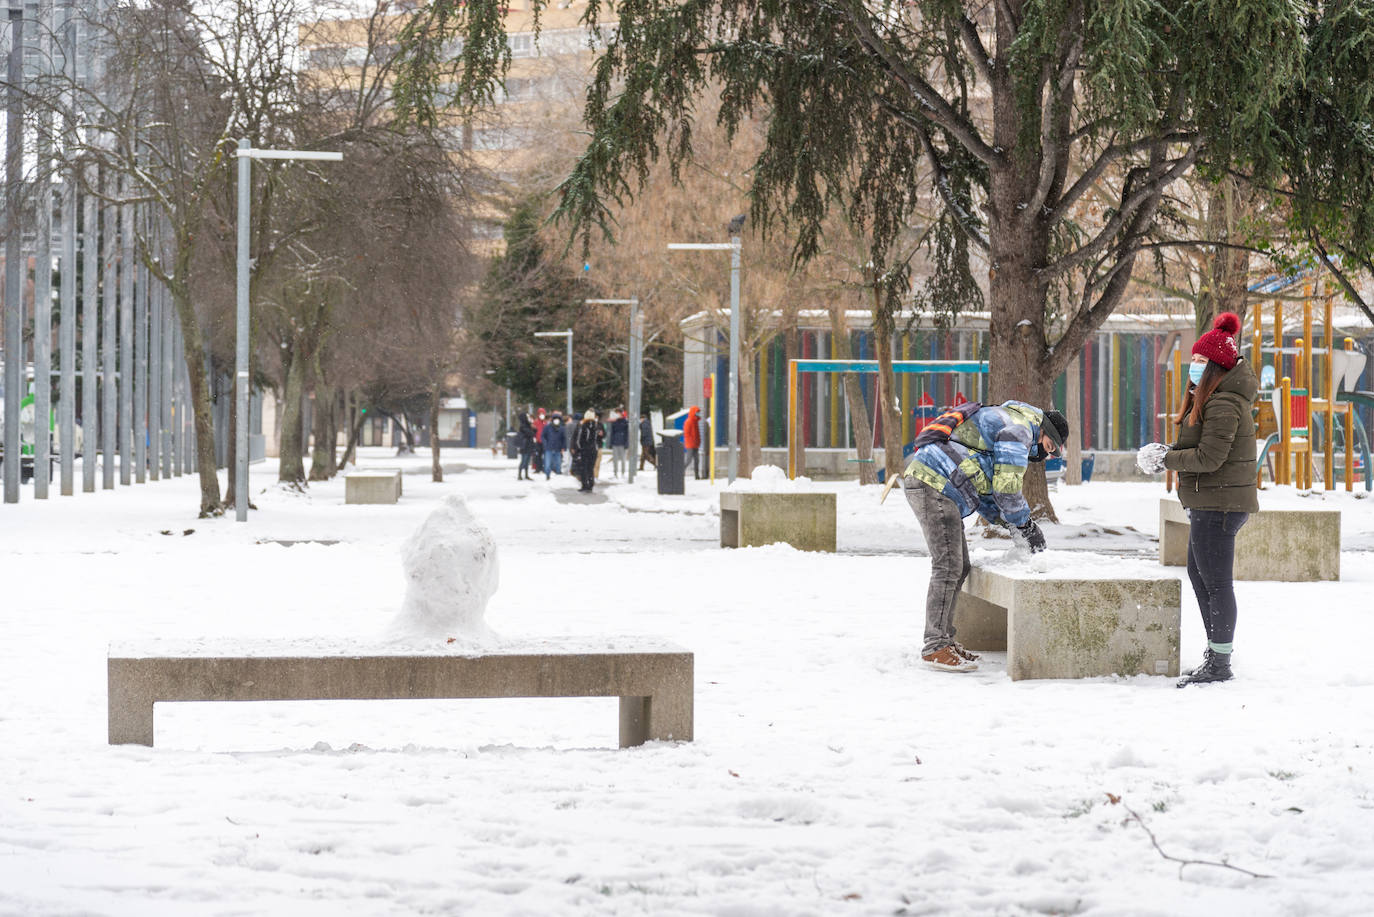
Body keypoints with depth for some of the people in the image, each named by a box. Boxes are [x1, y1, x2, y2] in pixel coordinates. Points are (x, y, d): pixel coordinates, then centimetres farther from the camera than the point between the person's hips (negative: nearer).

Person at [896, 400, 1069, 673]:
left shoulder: (1001, 424, 28)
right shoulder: (1019, 430, -5)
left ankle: (942, 639, 13)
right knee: (948, 566, -11)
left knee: (959, 567, 11)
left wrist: (1011, 522, 19)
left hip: (926, 484, 11)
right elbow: (1008, 489, -11)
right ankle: (934, 647, -11)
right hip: (934, 486, -11)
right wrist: (1028, 527, 1)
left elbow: (984, 494, 29)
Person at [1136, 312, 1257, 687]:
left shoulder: (1224, 405, -18)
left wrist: (1166, 459, -12)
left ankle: (1220, 664, 0)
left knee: (1216, 582, -6)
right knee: (1199, 575, 18)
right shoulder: (1211, 399, 15)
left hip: (1219, 504, -11)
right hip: (1211, 503, 11)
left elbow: (1208, 457, -23)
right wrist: (1168, 453, 3)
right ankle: (1215, 656, 25)